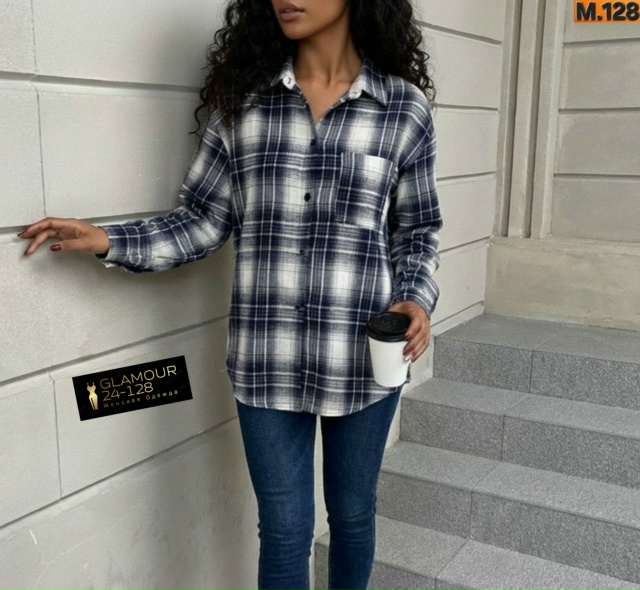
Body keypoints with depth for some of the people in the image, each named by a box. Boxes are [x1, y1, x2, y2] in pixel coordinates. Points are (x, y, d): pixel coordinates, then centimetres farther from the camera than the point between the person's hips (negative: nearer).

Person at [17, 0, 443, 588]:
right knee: (284, 528, 13)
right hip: (267, 360, 1)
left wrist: (417, 298, -11)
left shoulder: (405, 107, -2)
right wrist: (109, 240, -6)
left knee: (352, 513, 19)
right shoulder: (241, 100, 0)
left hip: (365, 358, 0)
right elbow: (205, 220, 4)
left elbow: (418, 229, 6)